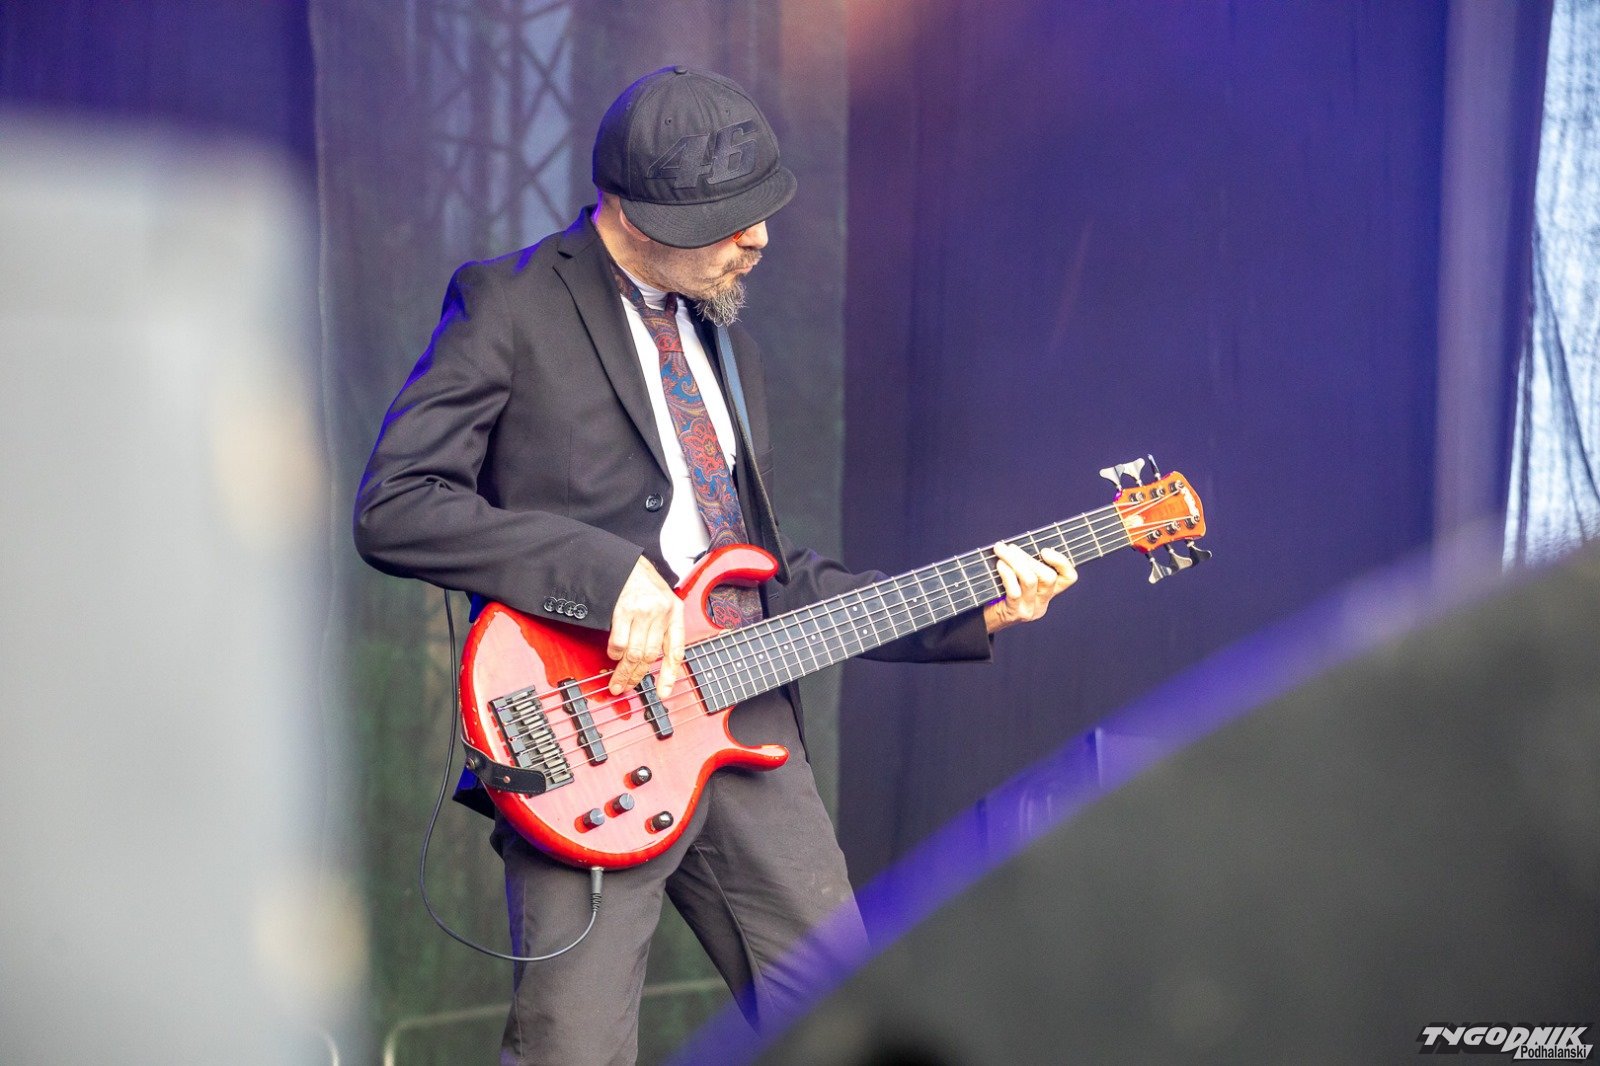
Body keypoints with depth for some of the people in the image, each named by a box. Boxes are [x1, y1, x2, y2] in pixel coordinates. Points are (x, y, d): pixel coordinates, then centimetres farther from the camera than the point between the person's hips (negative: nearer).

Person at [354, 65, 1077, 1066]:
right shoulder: (510, 305, -3)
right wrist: (610, 574, -19)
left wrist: (969, 612, 13)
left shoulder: (728, 340, 21)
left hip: (750, 733, 7)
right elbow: (393, 509, -14)